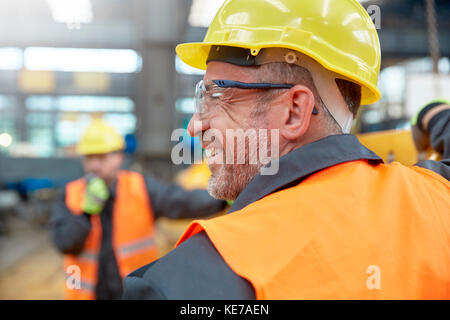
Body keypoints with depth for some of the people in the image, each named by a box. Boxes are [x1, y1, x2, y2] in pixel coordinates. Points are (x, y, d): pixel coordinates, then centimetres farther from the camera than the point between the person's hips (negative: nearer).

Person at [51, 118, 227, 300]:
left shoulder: (140, 189, -7)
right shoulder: (71, 194, -1)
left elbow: (180, 202, -21)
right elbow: (64, 244, -9)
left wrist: (221, 198, -36)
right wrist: (88, 209, -22)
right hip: (87, 293, 2)